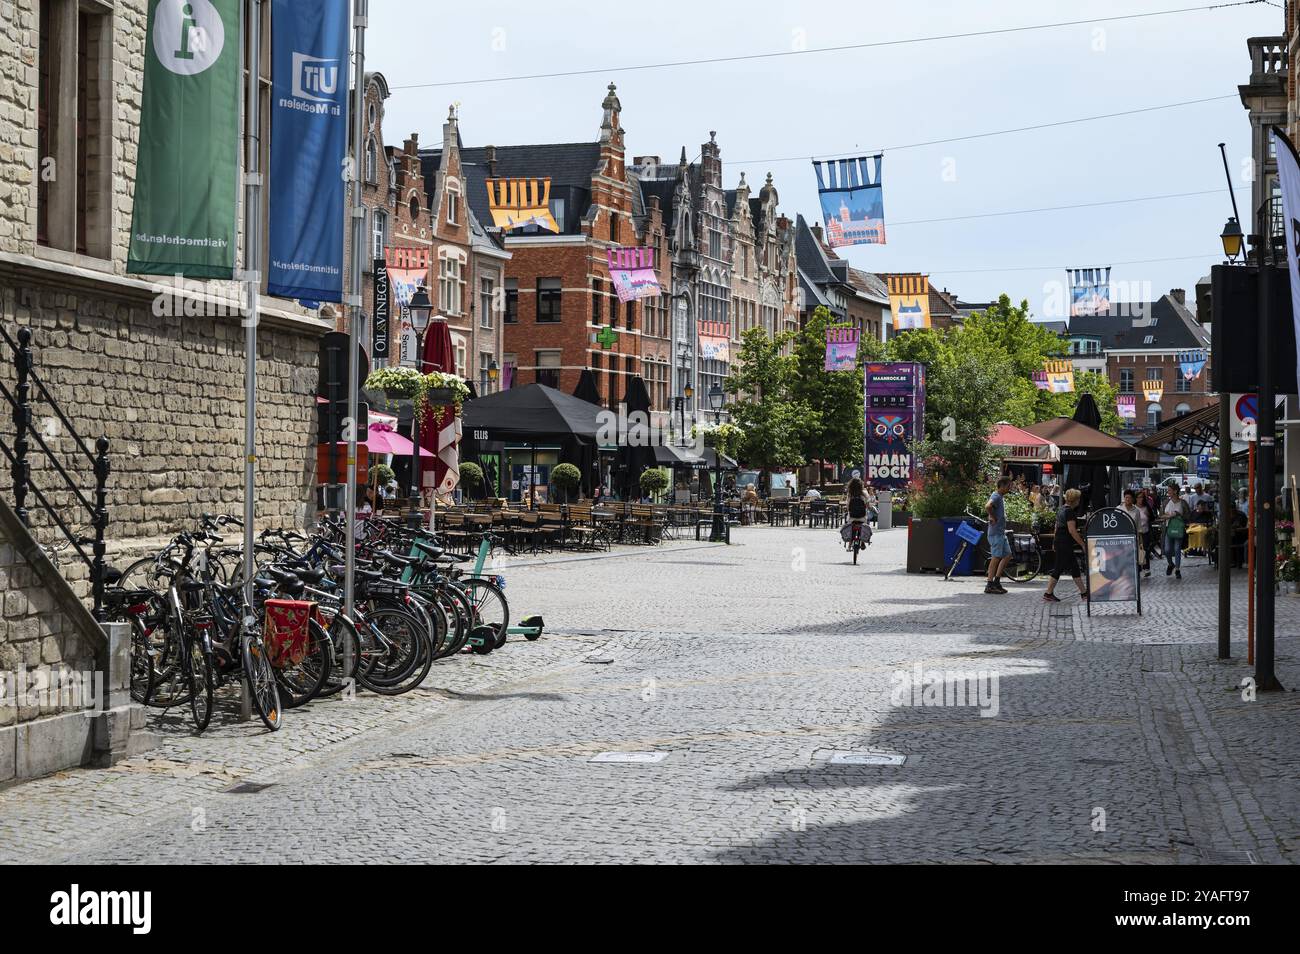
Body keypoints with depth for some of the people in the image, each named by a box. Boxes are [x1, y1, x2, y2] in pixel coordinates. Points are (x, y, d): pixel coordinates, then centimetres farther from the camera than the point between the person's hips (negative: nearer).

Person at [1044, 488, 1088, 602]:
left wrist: (1054, 542, 26)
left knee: (1074, 567, 11)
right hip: (1065, 543, -10)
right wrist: (1083, 544, -17)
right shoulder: (1069, 511, -16)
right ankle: (1048, 594, 0)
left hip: (1058, 541, 10)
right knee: (1059, 568, -4)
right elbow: (1072, 530, -21)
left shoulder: (1062, 509, 14)